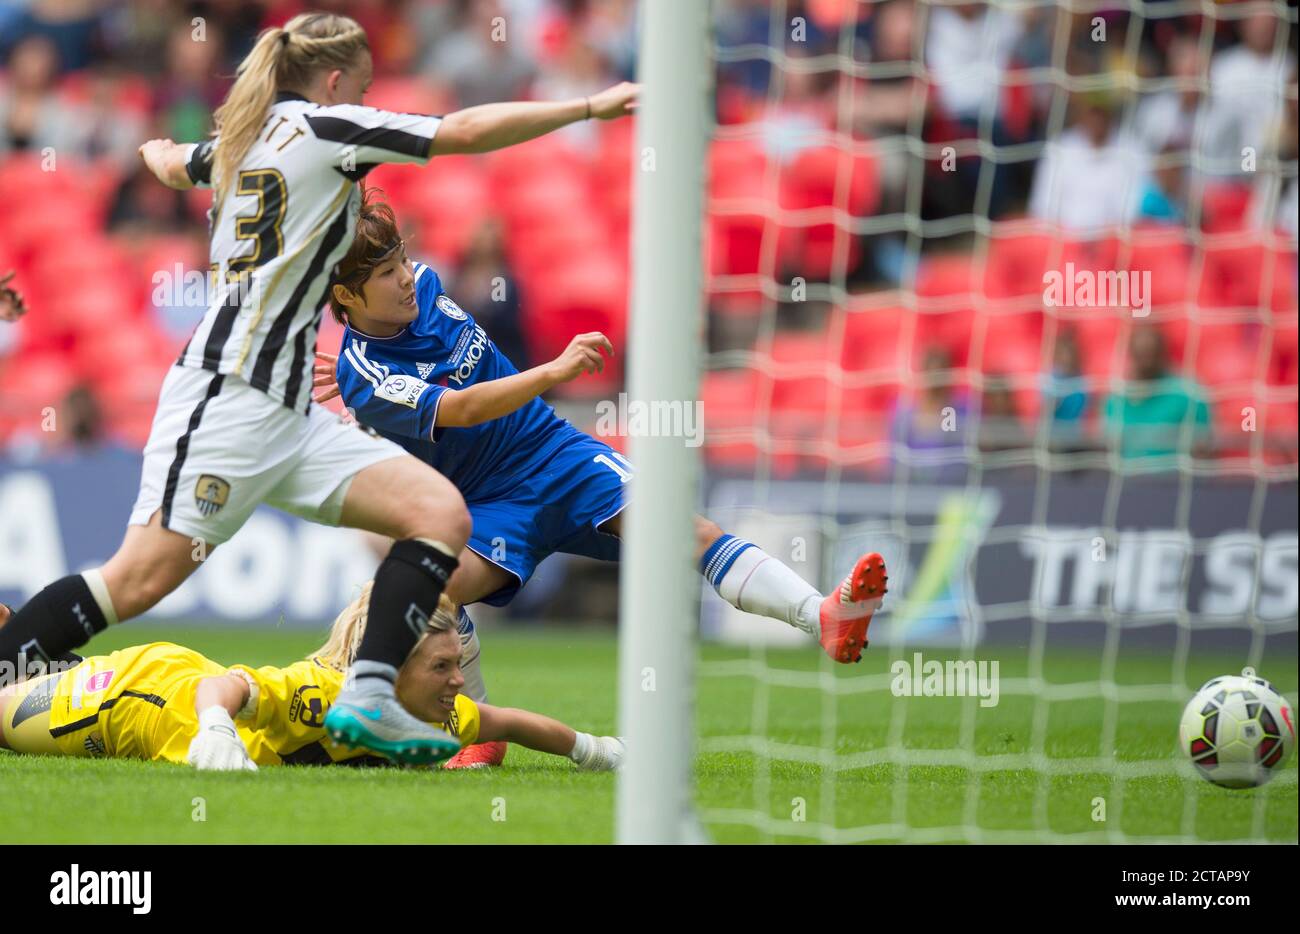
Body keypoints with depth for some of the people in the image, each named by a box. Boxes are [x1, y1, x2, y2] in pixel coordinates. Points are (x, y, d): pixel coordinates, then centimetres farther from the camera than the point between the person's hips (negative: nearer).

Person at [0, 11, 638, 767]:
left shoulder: (243, 140, 20)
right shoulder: (322, 127, -5)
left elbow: (171, 164, 44)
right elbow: (469, 132, -9)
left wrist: (160, 152, 68)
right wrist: (591, 107, -2)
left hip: (289, 413, 10)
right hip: (232, 395, -10)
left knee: (442, 513, -5)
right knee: (141, 579, -15)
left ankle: (370, 696, -16)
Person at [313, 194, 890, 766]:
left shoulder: (423, 283, 1)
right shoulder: (366, 380, -20)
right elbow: (459, 410, -33)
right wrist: (552, 371, -41)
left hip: (556, 451, 4)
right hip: (491, 507, -4)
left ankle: (827, 619, -38)